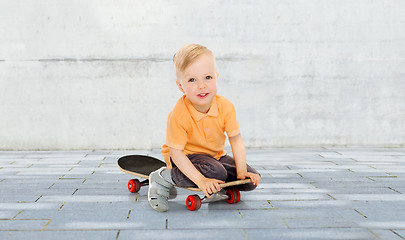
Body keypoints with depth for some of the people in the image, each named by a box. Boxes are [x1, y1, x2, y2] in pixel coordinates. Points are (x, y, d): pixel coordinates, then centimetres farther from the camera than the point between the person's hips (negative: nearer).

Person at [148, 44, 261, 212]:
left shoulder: (225, 107, -16)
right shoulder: (179, 116, -29)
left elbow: (236, 140, -6)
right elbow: (176, 152, -25)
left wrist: (242, 171, -15)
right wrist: (201, 180, -33)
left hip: (215, 156, 6)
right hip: (186, 157, -5)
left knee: (251, 181, -7)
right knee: (217, 173, -35)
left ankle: (214, 188, 17)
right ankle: (164, 178, -18)